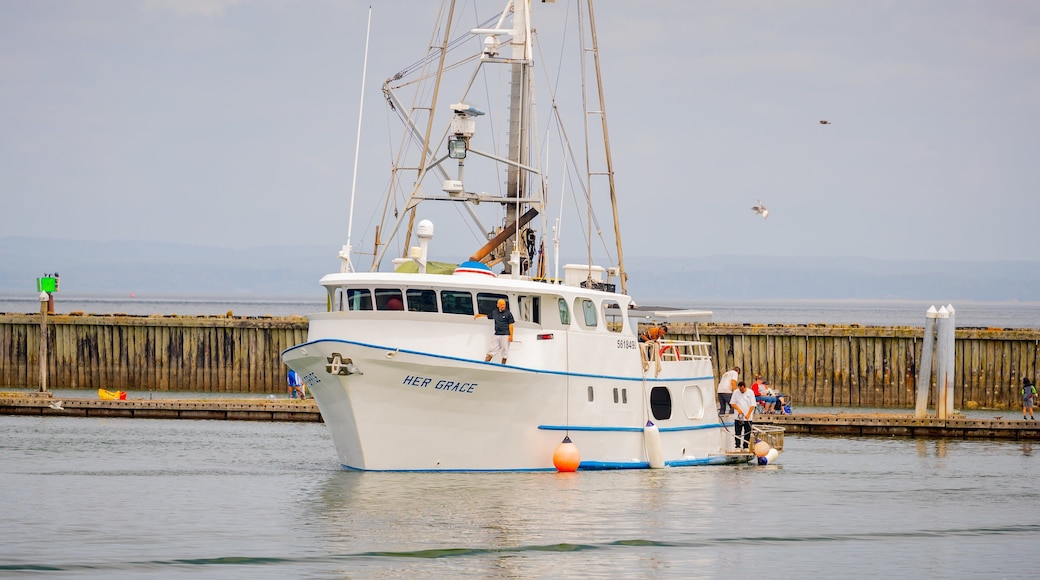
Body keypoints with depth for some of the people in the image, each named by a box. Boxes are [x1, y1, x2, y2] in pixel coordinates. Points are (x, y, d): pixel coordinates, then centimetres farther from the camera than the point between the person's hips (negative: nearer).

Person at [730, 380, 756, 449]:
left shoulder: (750, 393, -1)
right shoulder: (736, 392, 2)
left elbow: (752, 405, -4)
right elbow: (732, 403, 3)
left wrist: (748, 414, -14)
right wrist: (738, 409, -15)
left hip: (748, 417, 0)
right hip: (738, 417, 0)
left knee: (747, 433, 4)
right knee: (737, 433, -2)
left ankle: (746, 446, 12)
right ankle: (737, 446, 2)